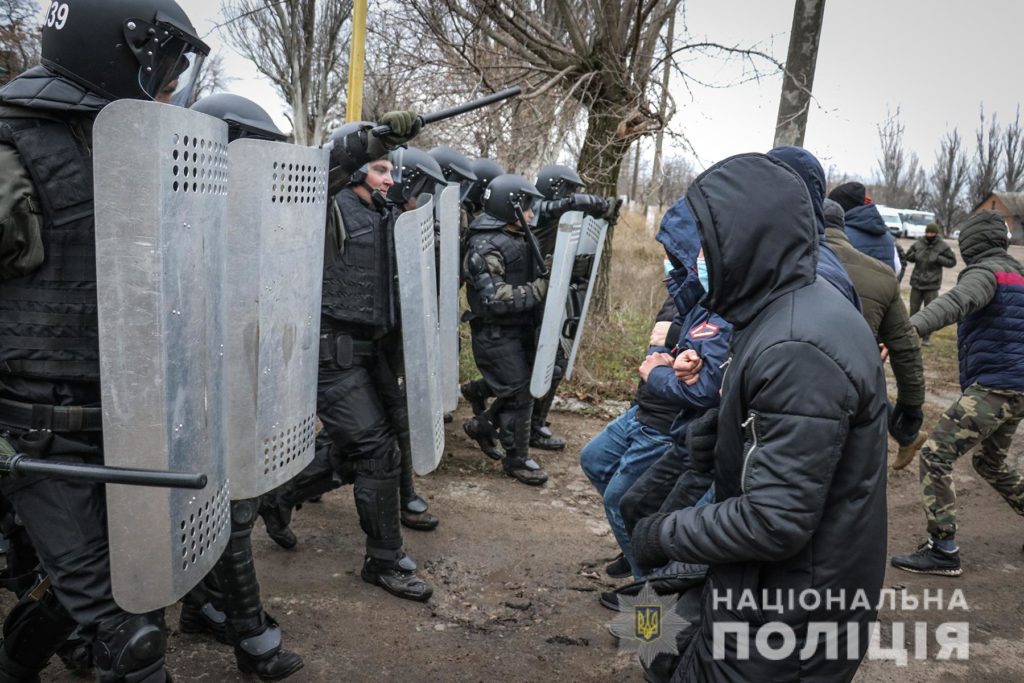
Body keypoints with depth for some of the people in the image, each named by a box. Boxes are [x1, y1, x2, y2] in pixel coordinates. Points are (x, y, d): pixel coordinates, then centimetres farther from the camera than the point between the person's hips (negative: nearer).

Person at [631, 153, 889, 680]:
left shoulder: (798, 351, -28)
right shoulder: (793, 310, 4)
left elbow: (774, 522, -28)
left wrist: (663, 535, -15)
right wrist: (720, 444, 4)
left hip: (790, 613, -9)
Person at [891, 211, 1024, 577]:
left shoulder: (986, 272, -12)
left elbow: (955, 302, -34)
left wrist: (910, 327, -49)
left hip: (992, 387, -10)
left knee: (935, 455, -11)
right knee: (991, 462, 26)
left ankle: (943, 550, -11)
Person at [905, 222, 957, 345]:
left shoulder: (942, 246, -8)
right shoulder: (918, 243, -1)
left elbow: (952, 261, -3)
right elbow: (908, 256, 11)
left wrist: (938, 258, -17)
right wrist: (915, 255, -10)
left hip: (932, 285, -2)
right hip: (916, 283, 3)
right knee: (913, 310, 10)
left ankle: (926, 337, 14)